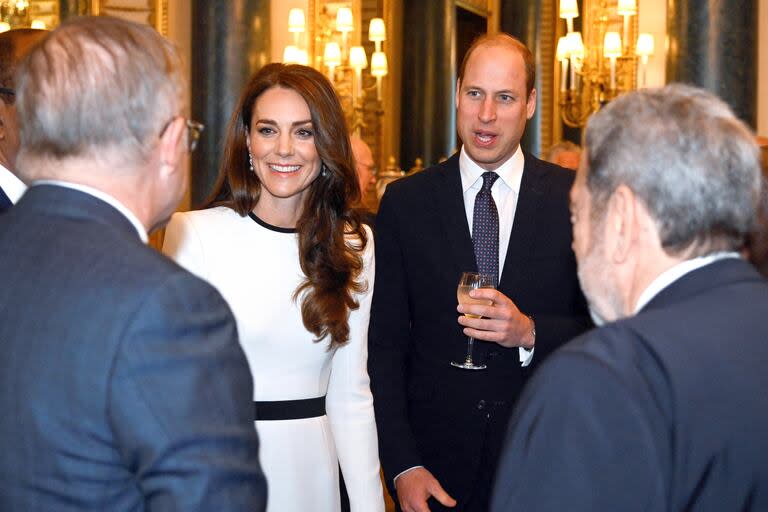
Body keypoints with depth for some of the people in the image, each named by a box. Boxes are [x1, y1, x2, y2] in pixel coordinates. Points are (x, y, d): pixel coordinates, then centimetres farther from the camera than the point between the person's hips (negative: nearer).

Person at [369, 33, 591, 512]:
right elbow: (385, 344, -1)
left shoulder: (576, 198, -2)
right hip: (437, 459, 0)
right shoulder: (405, 203, 0)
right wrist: (402, 466, -9)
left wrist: (530, 332, -18)